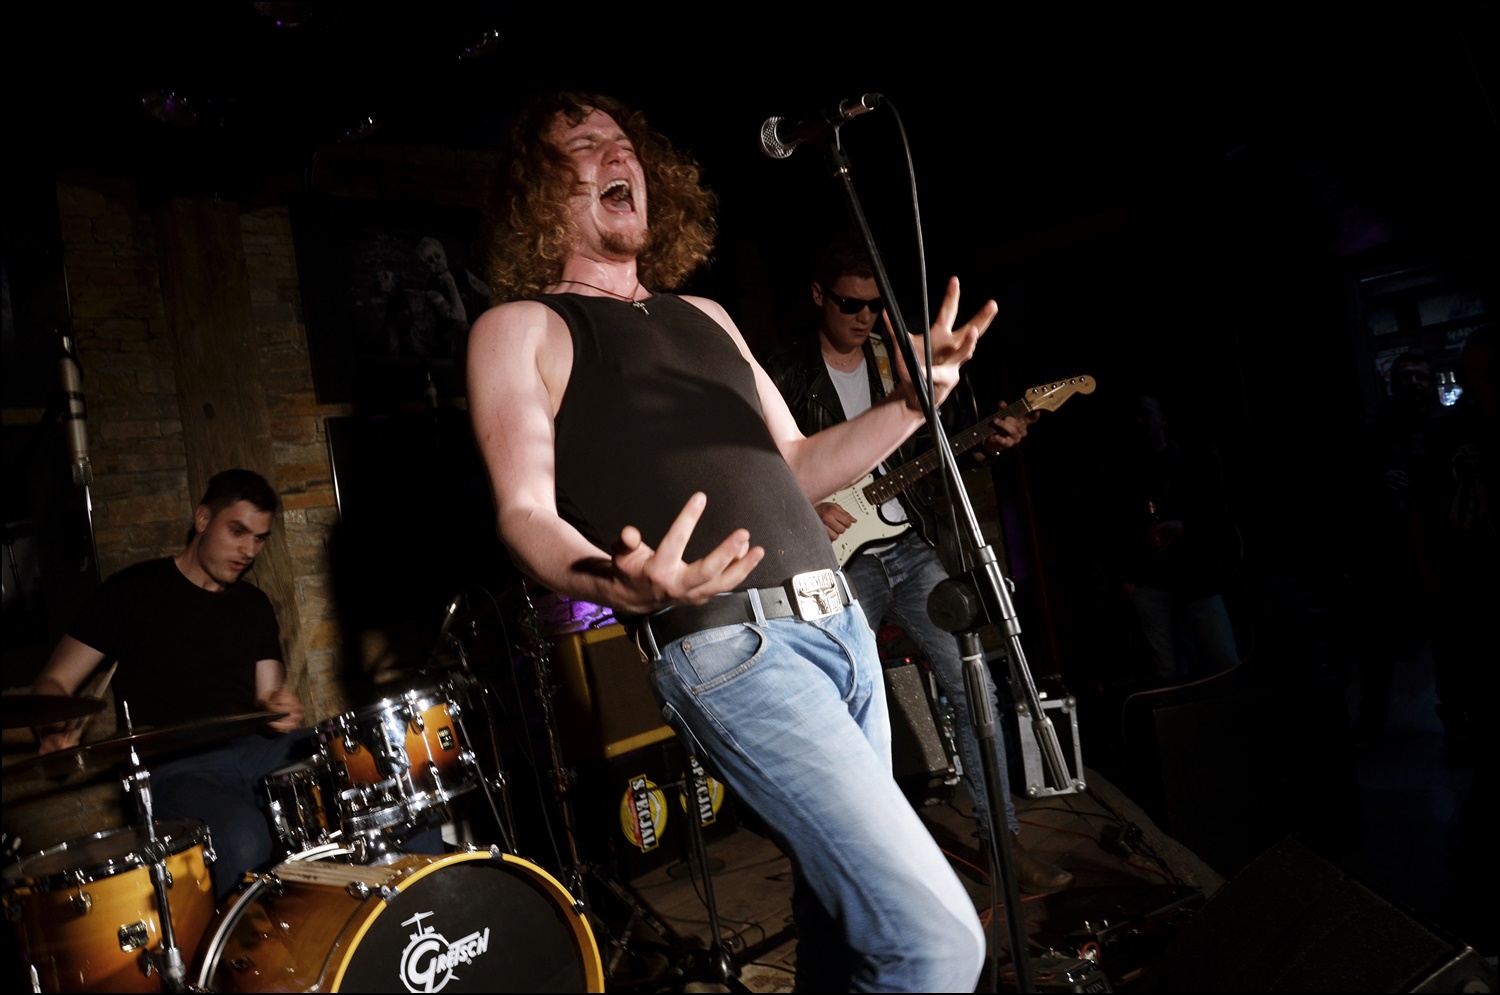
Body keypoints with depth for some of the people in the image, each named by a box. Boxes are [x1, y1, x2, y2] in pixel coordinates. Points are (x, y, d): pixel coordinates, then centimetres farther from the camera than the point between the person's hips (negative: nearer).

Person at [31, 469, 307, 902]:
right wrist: (56, 735, -18)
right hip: (172, 769, -4)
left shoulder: (254, 606, 17)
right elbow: (53, 683, 4)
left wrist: (278, 708, -8)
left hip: (258, 749, 5)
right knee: (242, 838, -36)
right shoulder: (134, 591, 3)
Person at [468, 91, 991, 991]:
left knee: (846, 914, 15)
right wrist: (618, 584, -29)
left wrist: (915, 401, 6)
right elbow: (525, 514, -8)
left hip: (840, 622, 7)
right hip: (729, 645, -7)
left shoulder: (704, 318, 22)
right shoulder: (523, 328, 3)